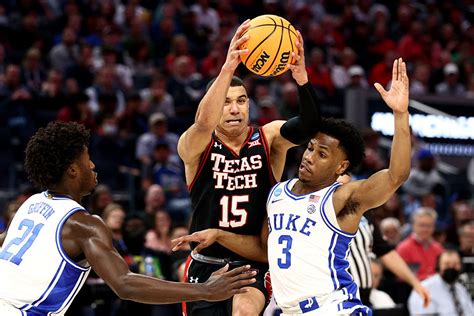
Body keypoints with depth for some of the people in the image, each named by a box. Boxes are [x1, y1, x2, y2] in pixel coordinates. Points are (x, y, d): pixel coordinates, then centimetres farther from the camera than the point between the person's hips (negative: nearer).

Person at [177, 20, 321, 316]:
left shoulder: (268, 138, -3)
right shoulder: (193, 146, -6)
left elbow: (308, 127, -22)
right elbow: (203, 124, -30)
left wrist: (302, 78, -43)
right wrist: (227, 69, -46)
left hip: (255, 262, -1)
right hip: (207, 265, 1)